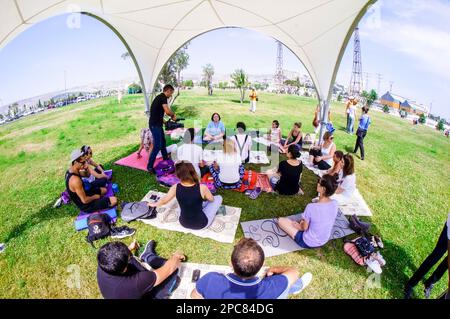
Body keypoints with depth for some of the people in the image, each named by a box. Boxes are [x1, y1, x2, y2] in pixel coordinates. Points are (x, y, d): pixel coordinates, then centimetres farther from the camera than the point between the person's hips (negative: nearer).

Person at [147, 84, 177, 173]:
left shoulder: (160, 97, 17)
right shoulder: (163, 97, -13)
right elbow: (167, 111, -24)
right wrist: (173, 115, -5)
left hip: (157, 124, 10)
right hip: (155, 125, -10)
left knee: (163, 141, 23)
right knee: (157, 146, -8)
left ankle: (165, 158, 41)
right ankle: (150, 166, -1)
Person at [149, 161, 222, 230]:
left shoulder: (175, 187, -18)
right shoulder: (202, 188, -27)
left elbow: (164, 200, 0)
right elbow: (212, 199, -5)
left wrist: (154, 204, 23)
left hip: (184, 223, 4)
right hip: (201, 224, -4)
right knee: (218, 198, 13)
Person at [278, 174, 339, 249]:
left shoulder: (311, 207, -34)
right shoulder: (335, 204, -16)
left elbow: (304, 228, -19)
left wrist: (300, 224, 4)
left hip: (308, 243, -6)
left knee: (281, 220, 2)